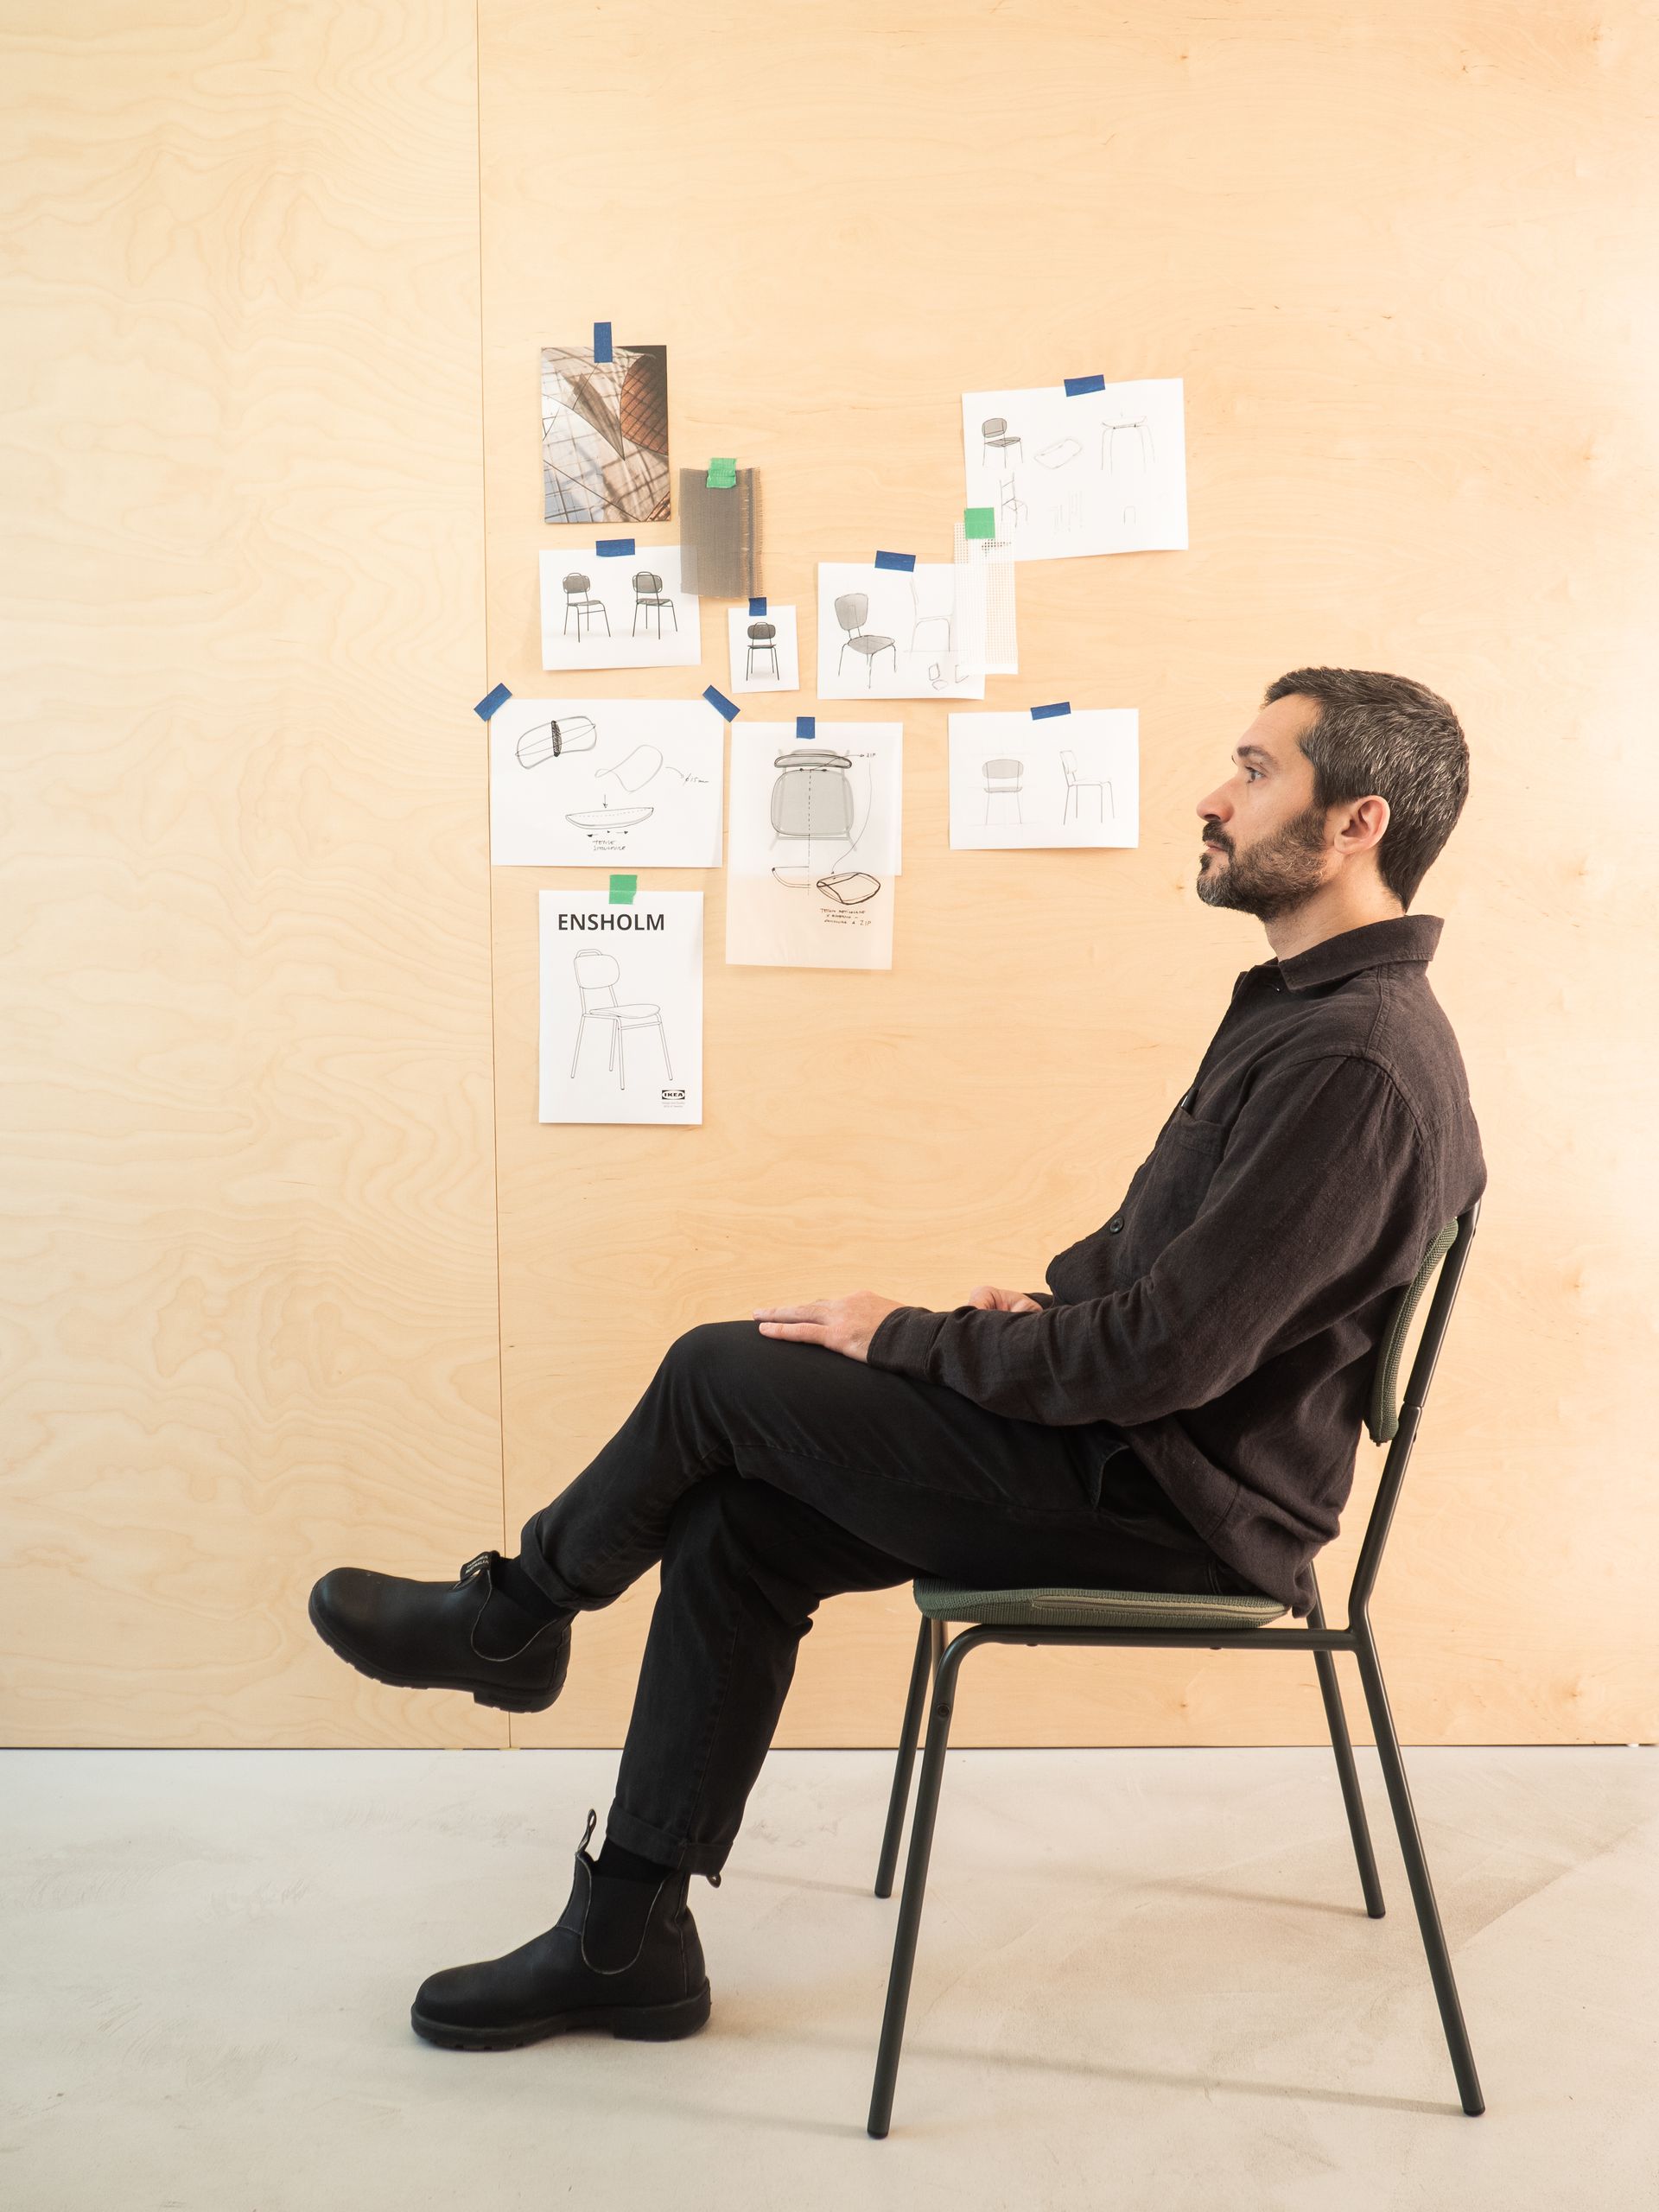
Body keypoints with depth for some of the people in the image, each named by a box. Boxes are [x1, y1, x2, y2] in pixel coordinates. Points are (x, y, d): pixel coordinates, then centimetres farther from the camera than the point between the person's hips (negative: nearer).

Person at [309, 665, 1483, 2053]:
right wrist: (1042, 1296, 5)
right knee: (735, 1532, 2)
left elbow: (1165, 1354, -27)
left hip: (1183, 1505, -10)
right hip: (1145, 1454, 10)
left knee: (722, 1374, -9)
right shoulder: (1309, 1004, 11)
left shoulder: (1358, 1065, -24)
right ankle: (628, 1941, 11)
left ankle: (513, 1614, 19)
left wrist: (910, 1339, -15)